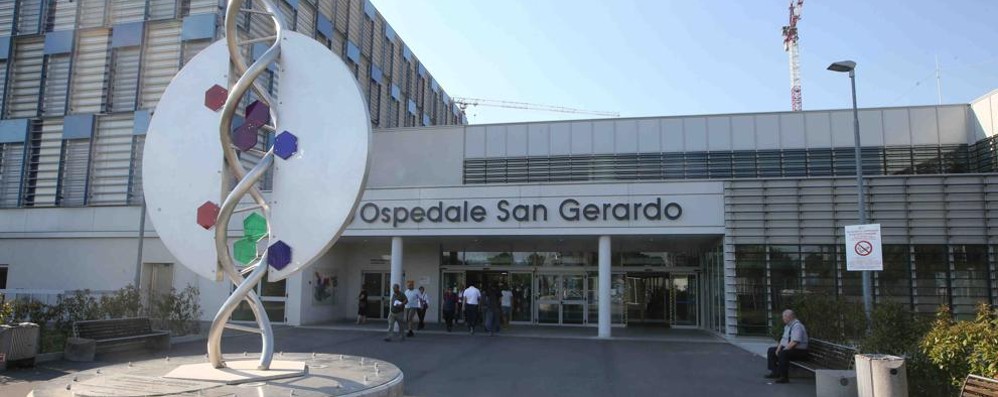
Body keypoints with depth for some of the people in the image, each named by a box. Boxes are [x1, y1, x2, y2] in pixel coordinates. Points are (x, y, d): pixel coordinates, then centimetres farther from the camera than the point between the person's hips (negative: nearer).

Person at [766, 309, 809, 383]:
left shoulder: (797, 326, -19)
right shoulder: (787, 326, 14)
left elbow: (794, 342, -28)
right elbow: (783, 339, 16)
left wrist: (784, 349, -23)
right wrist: (778, 348, 2)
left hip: (799, 351, -11)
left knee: (783, 353, -34)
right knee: (771, 351, 8)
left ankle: (784, 377, -29)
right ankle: (775, 373, 7)